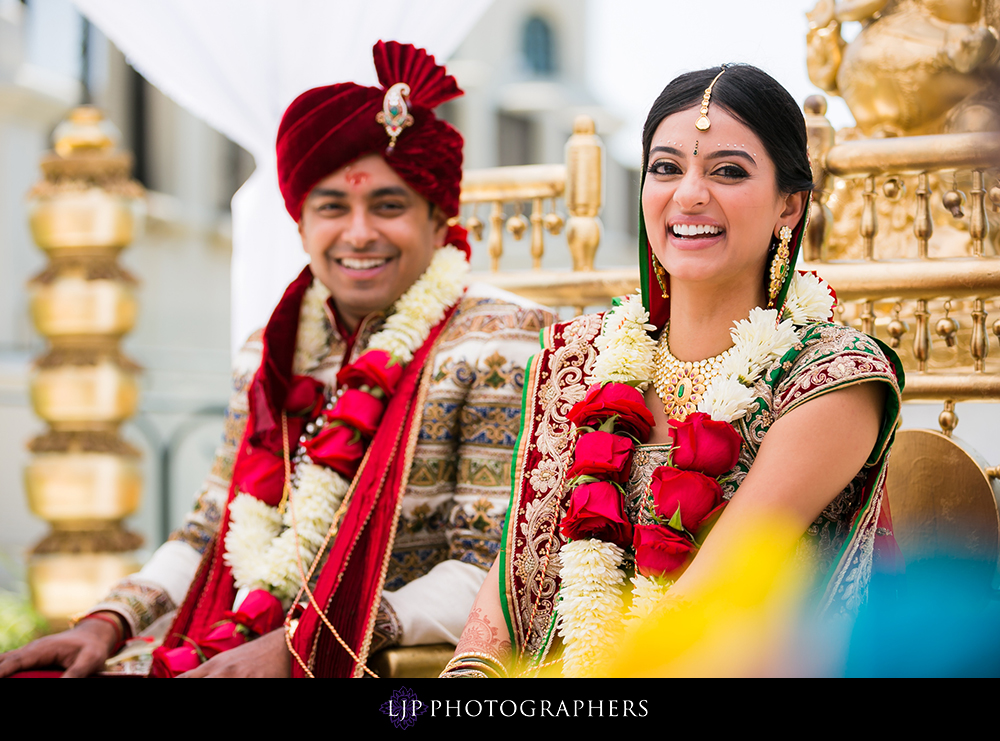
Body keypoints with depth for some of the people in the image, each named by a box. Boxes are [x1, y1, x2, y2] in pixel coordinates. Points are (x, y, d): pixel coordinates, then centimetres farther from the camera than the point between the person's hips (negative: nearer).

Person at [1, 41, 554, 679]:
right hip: (242, 650, 5)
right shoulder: (272, 354, 14)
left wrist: (295, 647, -19)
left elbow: (489, 571, -12)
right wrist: (110, 623, 2)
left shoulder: (496, 345, -5)